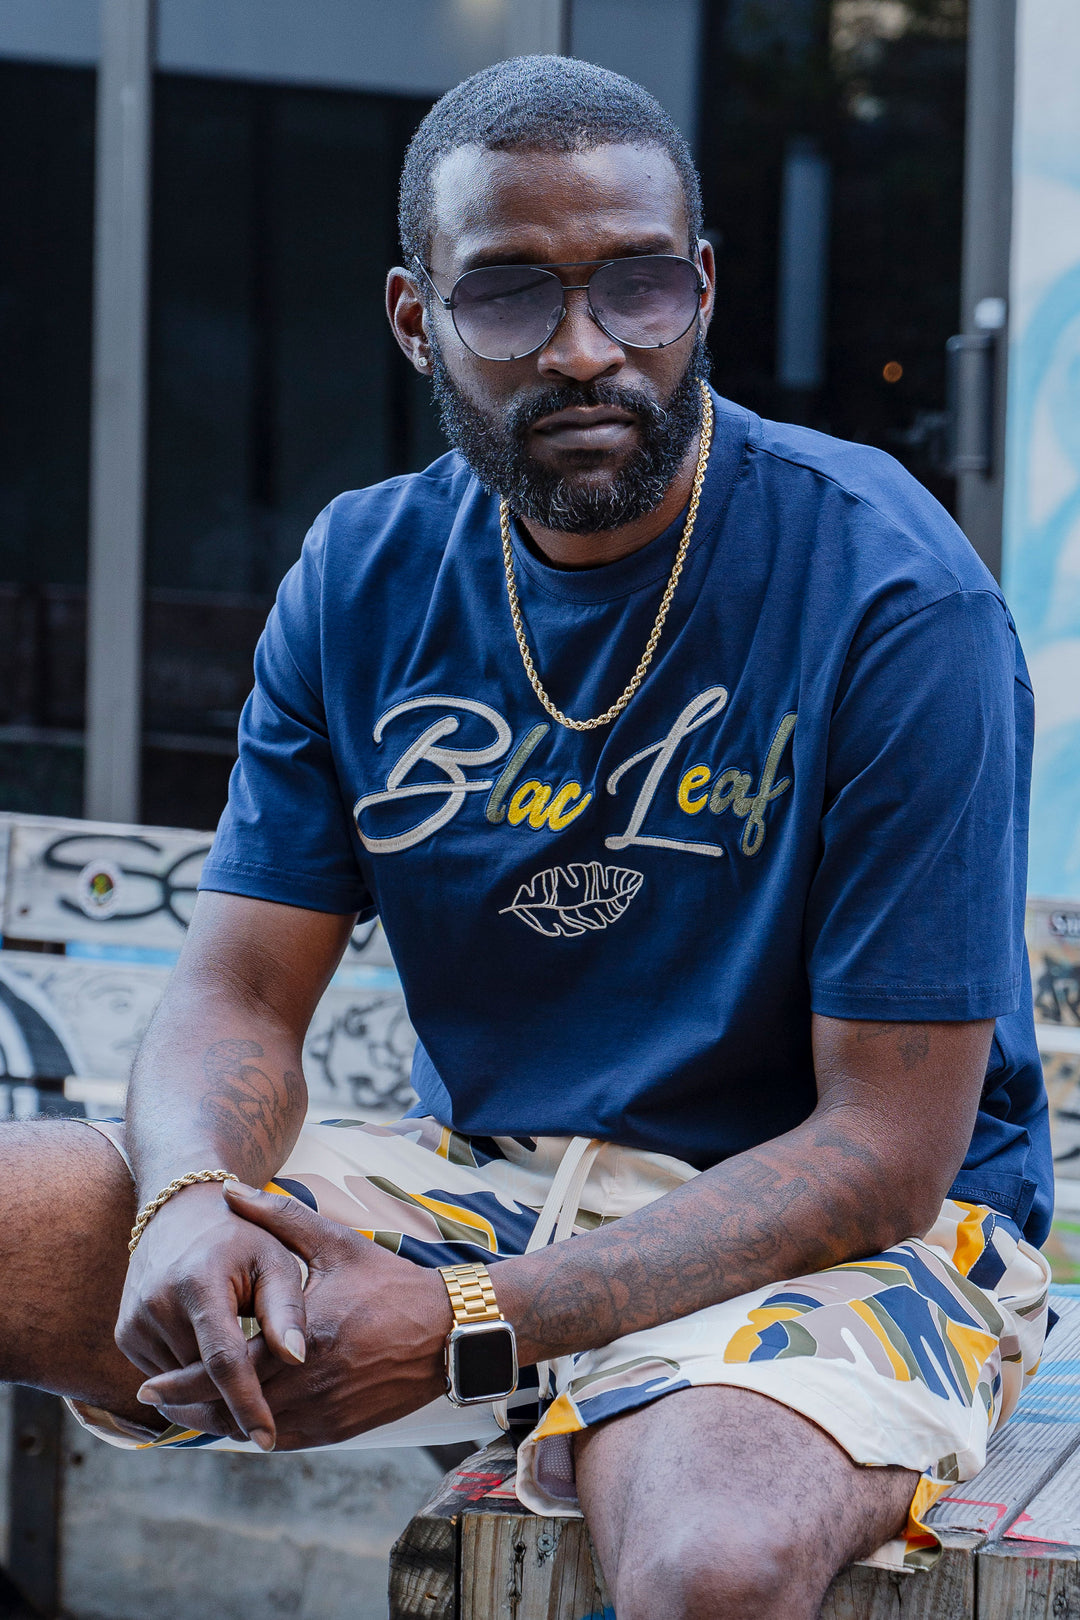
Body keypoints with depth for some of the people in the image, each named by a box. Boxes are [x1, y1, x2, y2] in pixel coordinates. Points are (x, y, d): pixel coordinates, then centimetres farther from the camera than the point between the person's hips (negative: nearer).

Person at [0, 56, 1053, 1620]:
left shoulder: (895, 595, -16)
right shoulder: (362, 576, 2)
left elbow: (889, 1146, -17)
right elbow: (239, 995, 2)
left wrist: (472, 1326, -26)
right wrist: (191, 1203, -24)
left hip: (839, 1238, -5)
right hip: (474, 1179, 5)